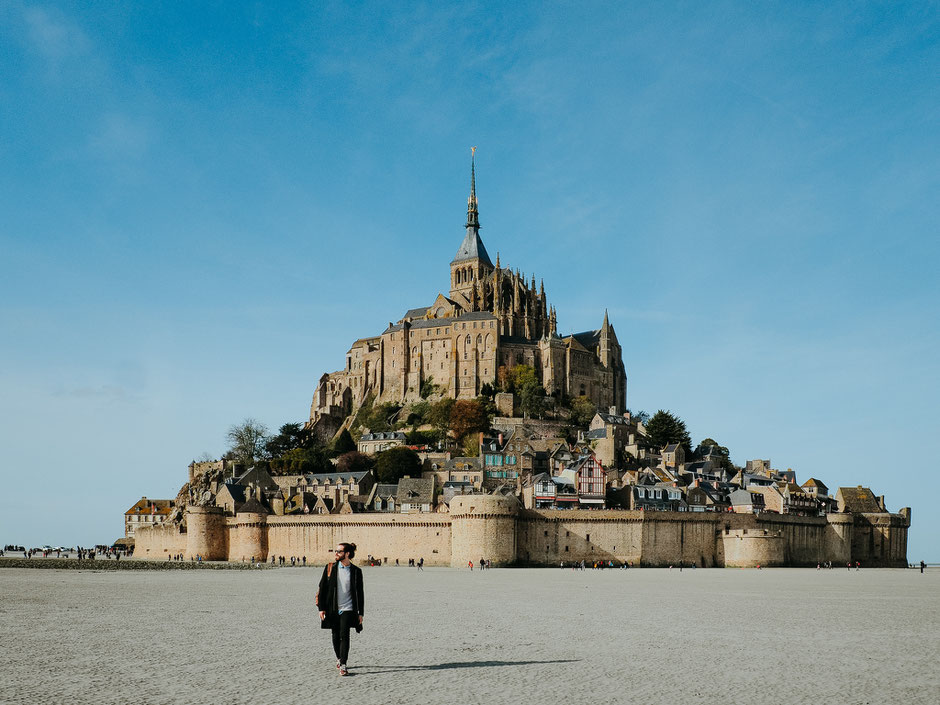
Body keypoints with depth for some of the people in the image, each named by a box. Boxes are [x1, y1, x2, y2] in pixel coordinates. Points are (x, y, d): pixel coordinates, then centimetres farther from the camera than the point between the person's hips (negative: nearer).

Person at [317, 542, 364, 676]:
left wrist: (360, 613, 3)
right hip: (333, 609, 2)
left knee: (344, 635, -12)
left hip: (348, 609, -2)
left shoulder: (356, 571, 0)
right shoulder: (330, 568, 2)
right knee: (336, 636, 11)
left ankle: (343, 665, -9)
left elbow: (360, 593, 5)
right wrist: (321, 608, -3)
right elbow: (322, 589, 3)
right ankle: (339, 658, 34)